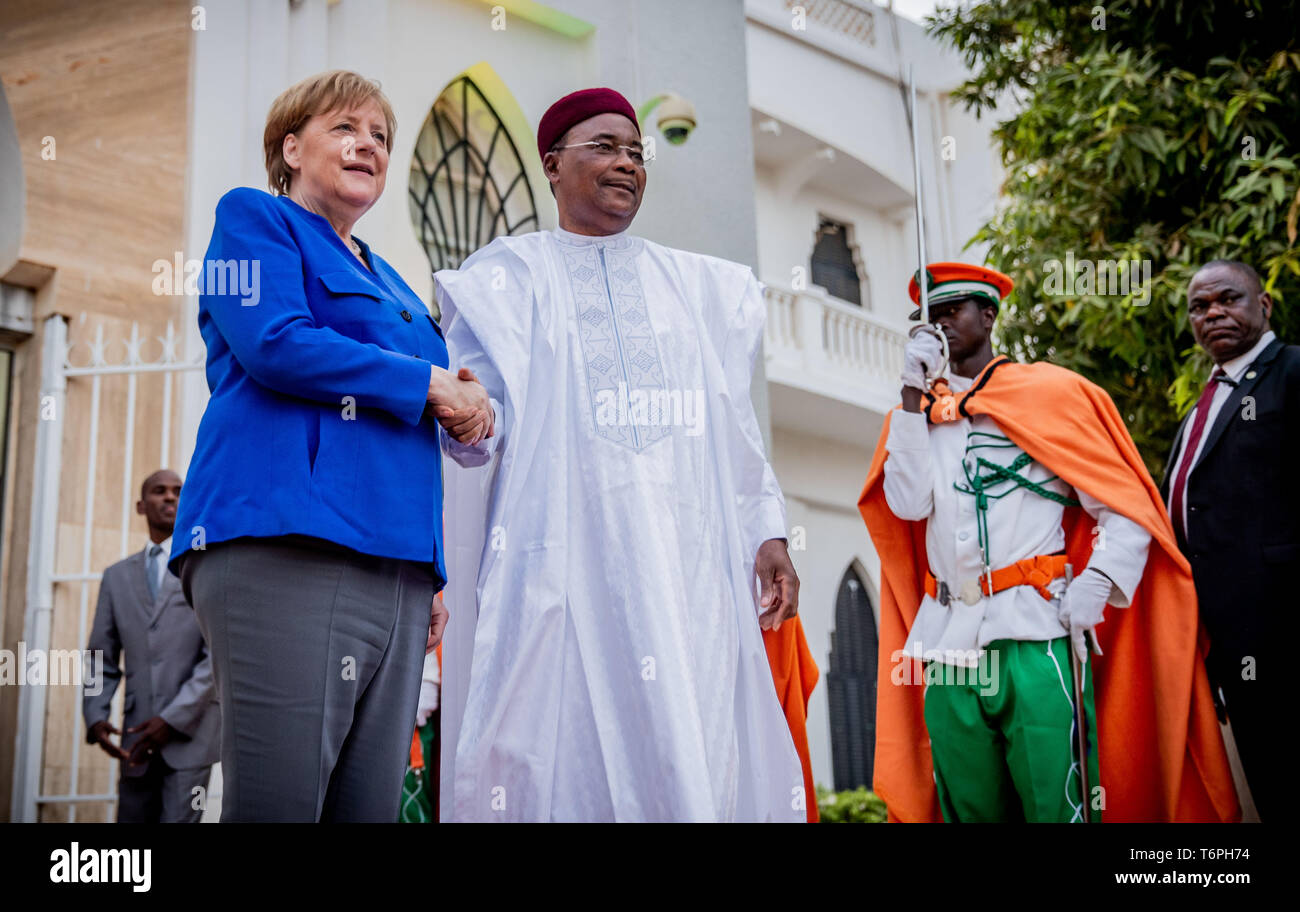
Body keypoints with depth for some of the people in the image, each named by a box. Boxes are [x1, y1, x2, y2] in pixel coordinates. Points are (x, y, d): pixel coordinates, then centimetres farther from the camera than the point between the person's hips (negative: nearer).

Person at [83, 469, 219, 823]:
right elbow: (102, 659, 13)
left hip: (191, 729, -4)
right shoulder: (116, 577, 15)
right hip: (138, 736, 4)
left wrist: (172, 719, -14)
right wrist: (96, 717, -5)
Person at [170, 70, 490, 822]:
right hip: (286, 546, -7)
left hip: (397, 566, 7)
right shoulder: (255, 218, 11)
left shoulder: (392, 285, 29)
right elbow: (275, 343, -9)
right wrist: (430, 382, -2)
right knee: (279, 802, -12)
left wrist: (430, 580, 20)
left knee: (370, 804, 3)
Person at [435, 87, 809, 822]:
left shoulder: (699, 287, 22)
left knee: (699, 758, -4)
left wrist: (766, 532, 7)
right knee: (568, 753, -9)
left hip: (687, 564, 3)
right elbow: (485, 416, 2)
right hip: (563, 557, -3)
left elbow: (737, 426, 18)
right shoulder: (510, 278, 12)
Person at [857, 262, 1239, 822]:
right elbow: (909, 505, 1)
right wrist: (914, 396, -1)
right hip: (946, 641, 4)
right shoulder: (918, 412, 18)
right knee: (968, 807, 7)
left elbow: (1128, 509, 3)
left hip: (1035, 635, -3)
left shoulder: (1047, 392, 7)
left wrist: (1096, 583, -13)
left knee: (1056, 805, -9)